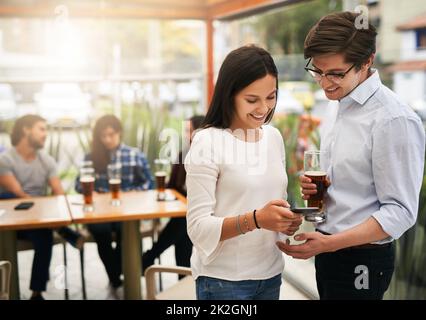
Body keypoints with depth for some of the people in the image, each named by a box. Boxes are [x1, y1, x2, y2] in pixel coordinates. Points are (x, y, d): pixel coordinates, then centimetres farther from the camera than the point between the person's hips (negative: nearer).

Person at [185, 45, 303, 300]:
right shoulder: (208, 142, -15)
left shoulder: (274, 137, 2)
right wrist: (255, 220, -30)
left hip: (271, 274, 6)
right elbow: (198, 227, -17)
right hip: (223, 281, -5)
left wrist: (288, 219, -7)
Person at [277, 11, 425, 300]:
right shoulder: (338, 104, 4)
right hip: (327, 249, 8)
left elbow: (400, 211, -20)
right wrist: (315, 186, -3)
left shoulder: (394, 120, -22)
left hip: (361, 260, -7)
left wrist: (329, 243, -25)